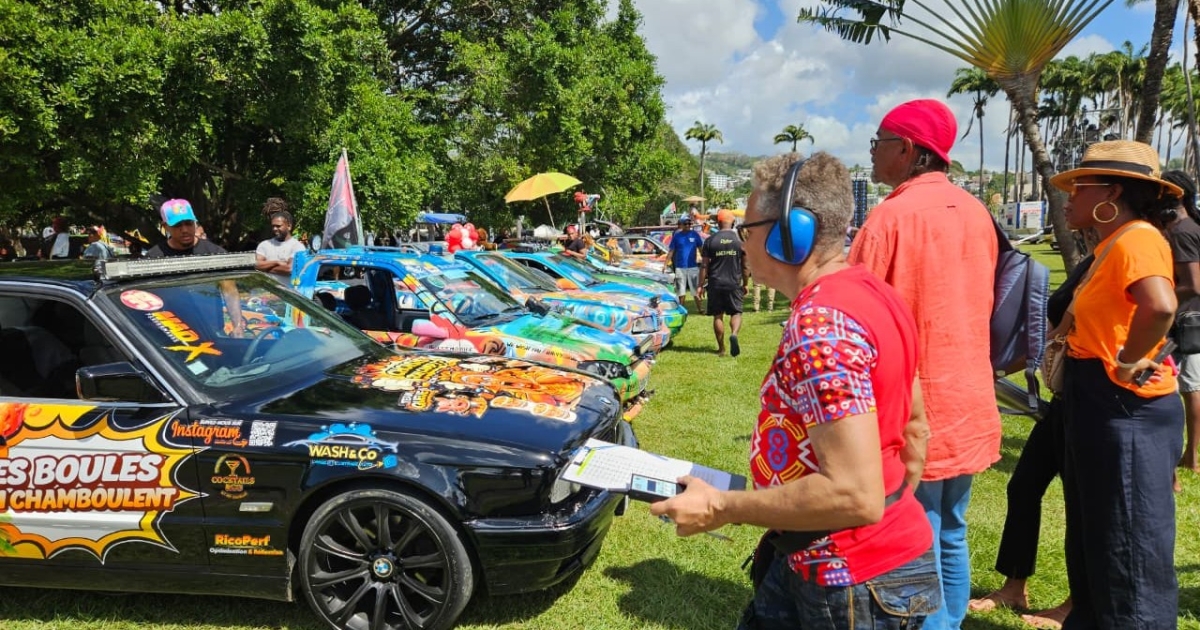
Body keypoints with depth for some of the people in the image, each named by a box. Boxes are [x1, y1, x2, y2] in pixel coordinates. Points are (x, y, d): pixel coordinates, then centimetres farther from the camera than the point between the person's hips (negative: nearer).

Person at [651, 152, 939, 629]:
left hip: (852, 583, -9)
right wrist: (896, 511, 25)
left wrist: (719, 507, -22)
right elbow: (914, 425, 15)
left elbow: (855, 495, -31)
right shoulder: (869, 292, 6)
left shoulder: (821, 324, -27)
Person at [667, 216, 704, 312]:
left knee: (696, 290, 5)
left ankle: (699, 309, 14)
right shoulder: (676, 235, 2)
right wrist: (666, 264, -2)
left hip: (693, 266, 0)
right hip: (680, 267, 0)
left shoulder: (694, 234, 2)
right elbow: (671, 250, 3)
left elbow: (701, 249, 7)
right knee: (681, 291, 6)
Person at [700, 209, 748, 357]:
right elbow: (745, 266, 3)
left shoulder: (710, 241, -1)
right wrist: (745, 284, 13)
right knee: (736, 312, 9)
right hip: (734, 284, 0)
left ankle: (721, 348, 11)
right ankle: (734, 334, -20)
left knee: (718, 315, 8)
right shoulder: (740, 240, 0)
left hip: (715, 284, 0)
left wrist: (701, 285, 3)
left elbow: (704, 265, -2)